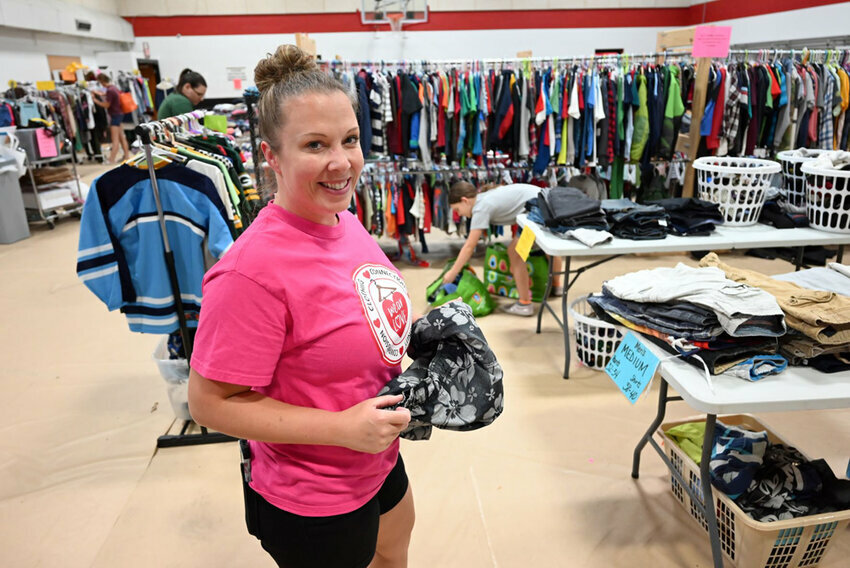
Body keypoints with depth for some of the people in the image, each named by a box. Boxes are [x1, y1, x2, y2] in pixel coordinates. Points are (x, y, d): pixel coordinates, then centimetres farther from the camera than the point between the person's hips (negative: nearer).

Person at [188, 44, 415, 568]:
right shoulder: (254, 269, -31)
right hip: (313, 506, -7)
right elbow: (211, 403, -25)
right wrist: (343, 428, -28)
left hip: (380, 462, 8)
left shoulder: (346, 223, -5)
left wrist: (416, 340, -5)